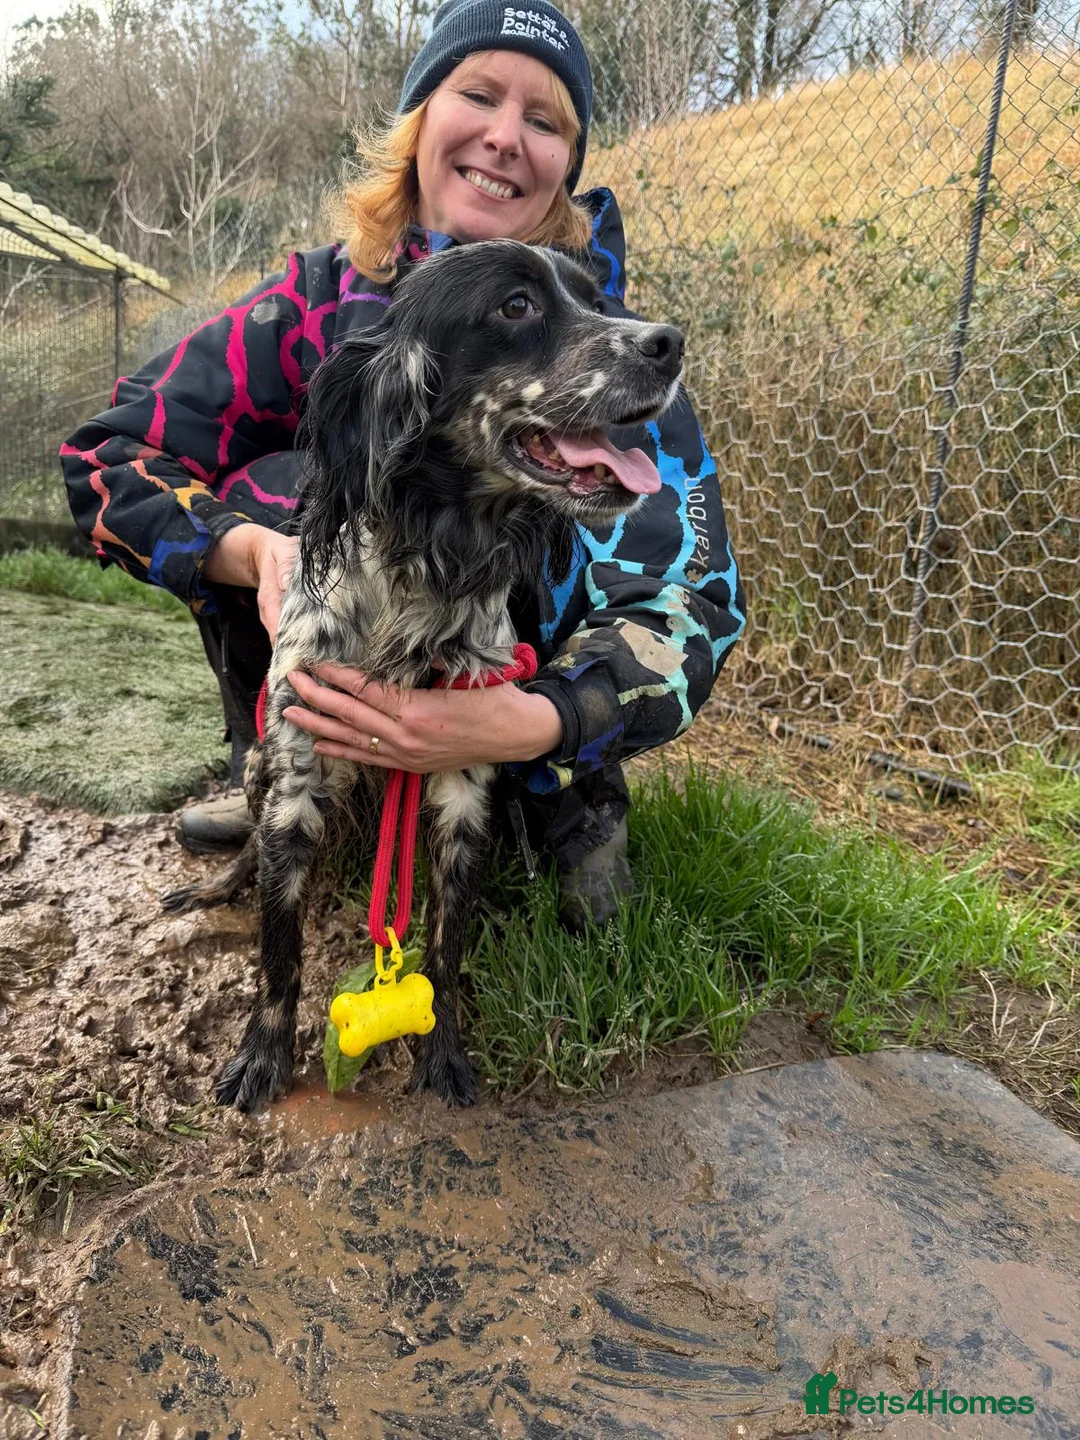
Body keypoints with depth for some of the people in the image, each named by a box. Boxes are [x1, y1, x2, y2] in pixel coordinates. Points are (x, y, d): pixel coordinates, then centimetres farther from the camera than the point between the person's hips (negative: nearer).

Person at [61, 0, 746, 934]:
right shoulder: (328, 295, -13)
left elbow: (694, 596, -30)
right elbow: (109, 454, -14)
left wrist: (527, 724, -49)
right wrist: (254, 549, -35)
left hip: (530, 662, -1)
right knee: (275, 484, -23)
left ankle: (573, 804, -5)